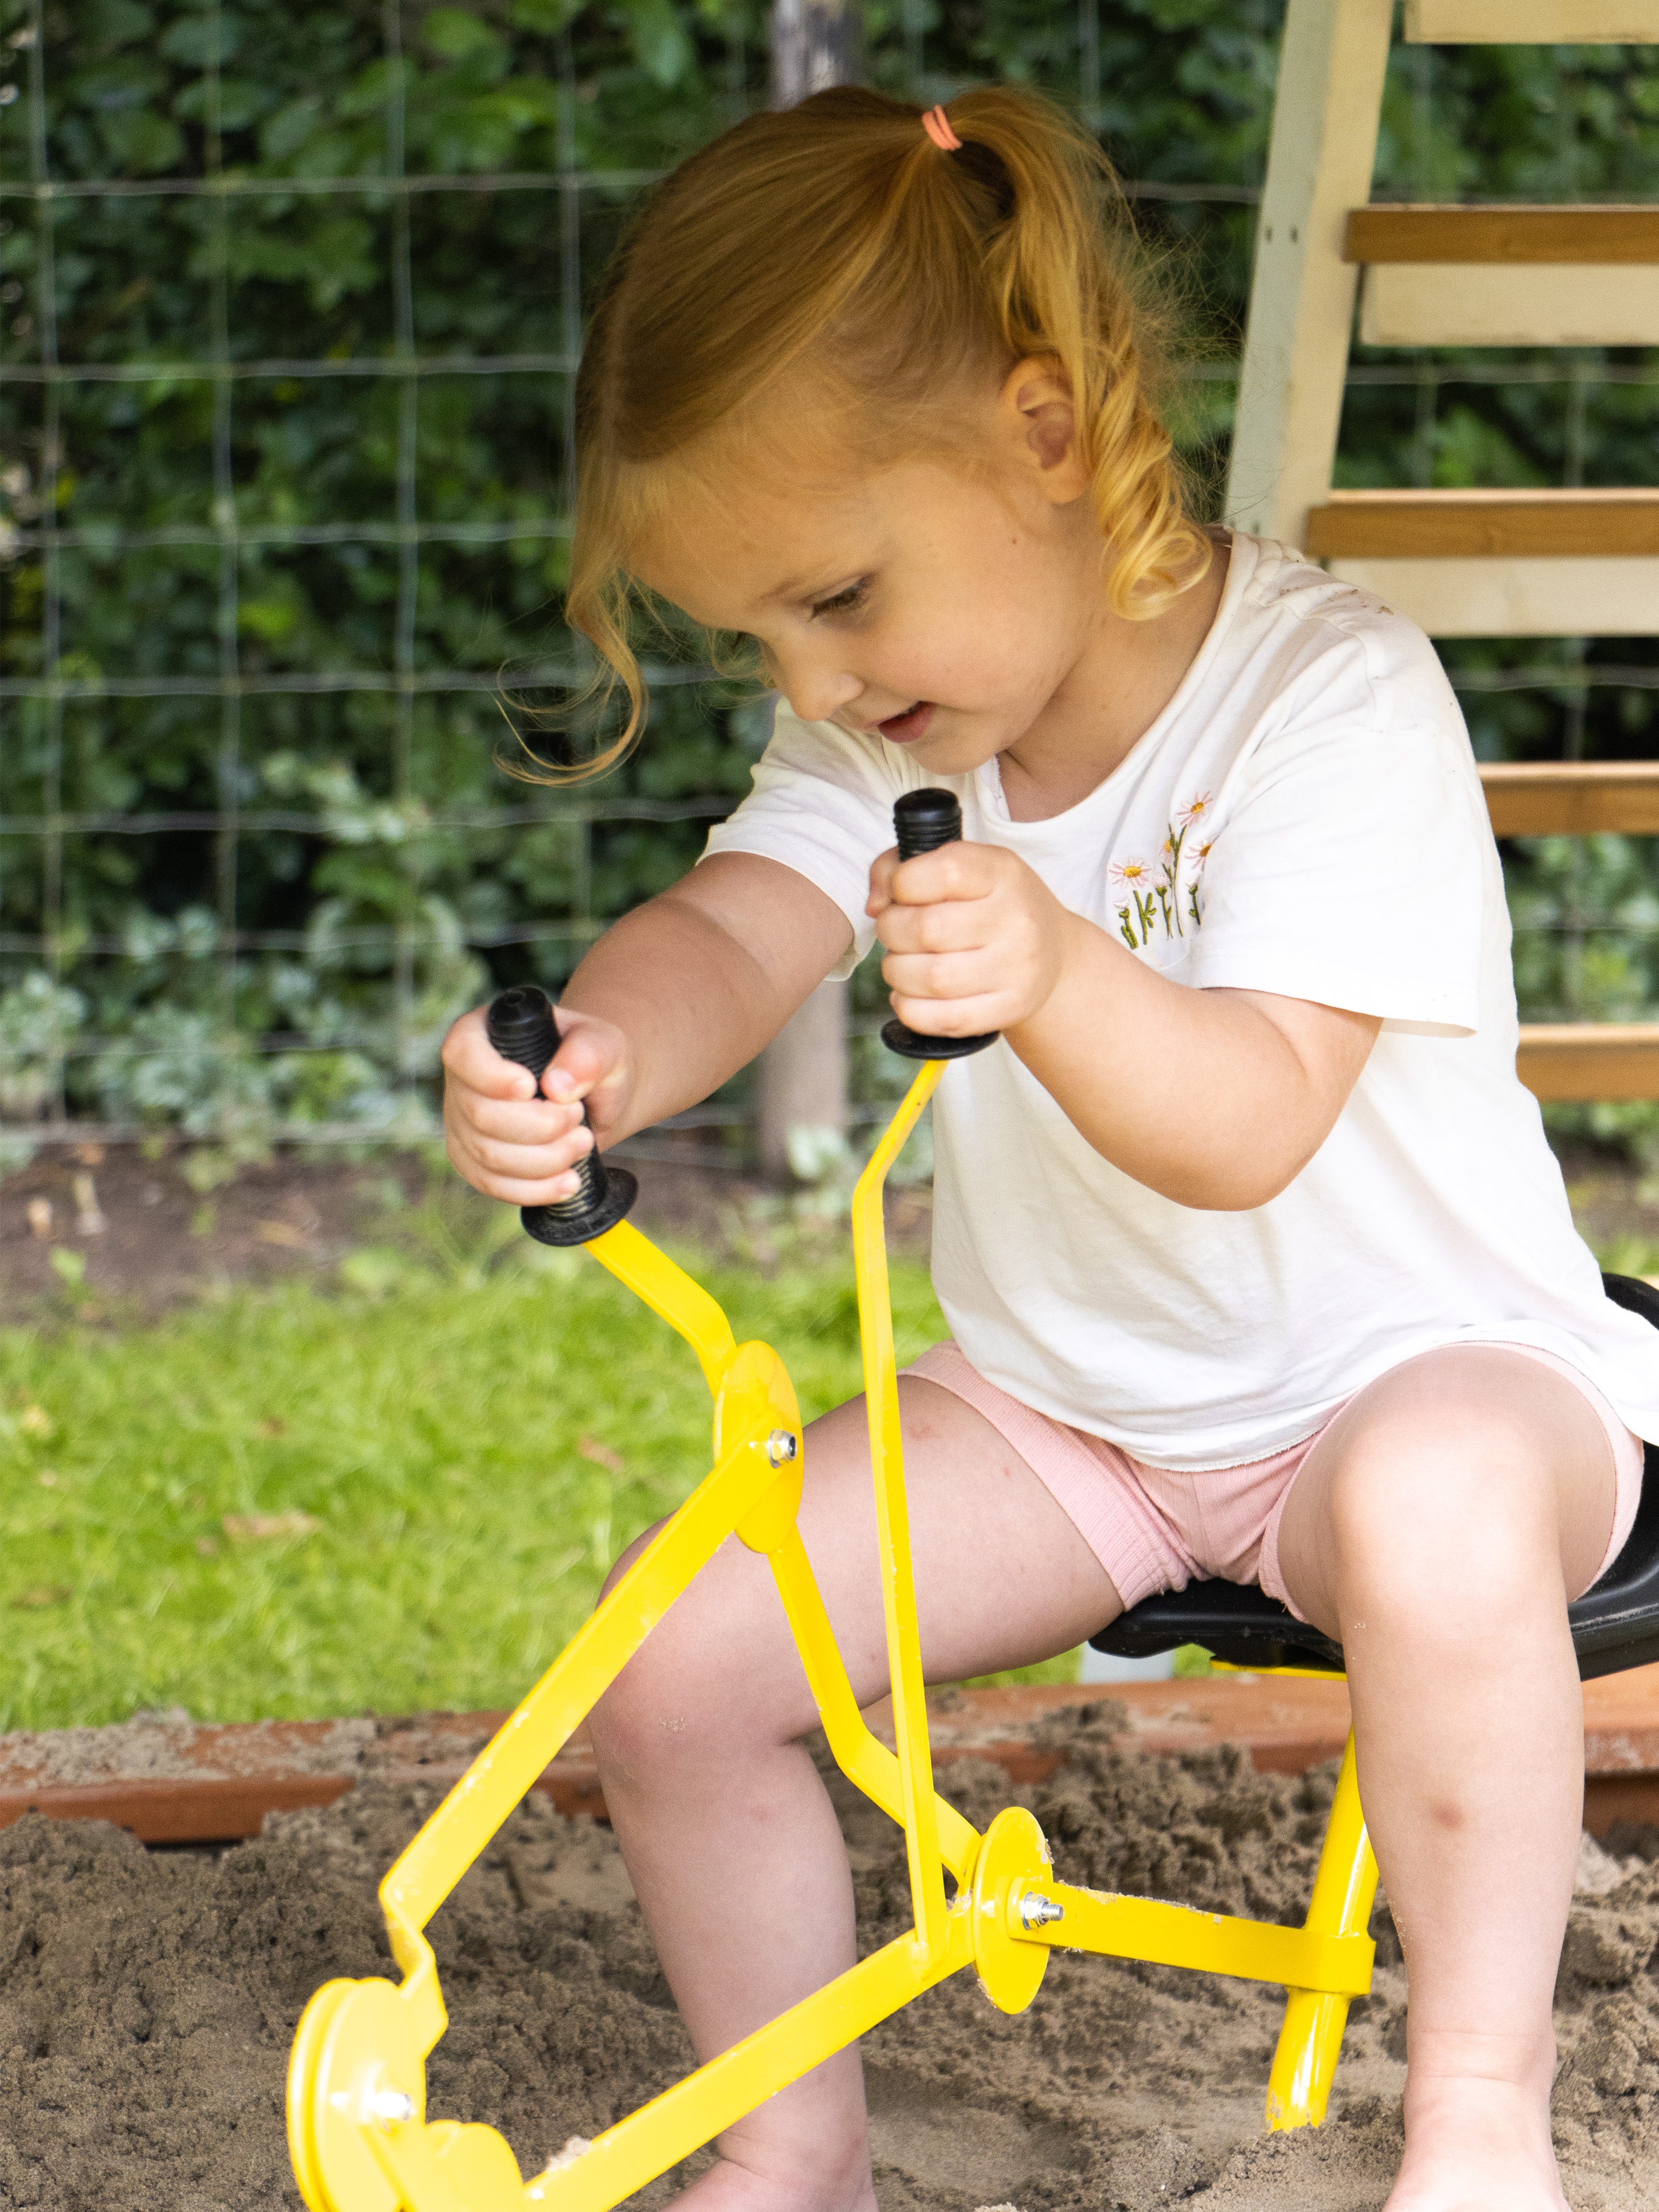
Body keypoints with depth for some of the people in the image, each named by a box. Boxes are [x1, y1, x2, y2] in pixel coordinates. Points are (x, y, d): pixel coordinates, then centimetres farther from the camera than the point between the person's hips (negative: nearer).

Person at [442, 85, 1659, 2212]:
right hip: (1056, 1401, 6)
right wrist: (594, 1059, -44)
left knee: (1439, 1515, -42)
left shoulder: (1329, 692, -23)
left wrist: (1056, 976, -55)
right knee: (675, 1655, -12)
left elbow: (1246, 1127, -34)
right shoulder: (887, 728, -3)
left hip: (1419, 1362, -6)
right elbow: (732, 928, -21)